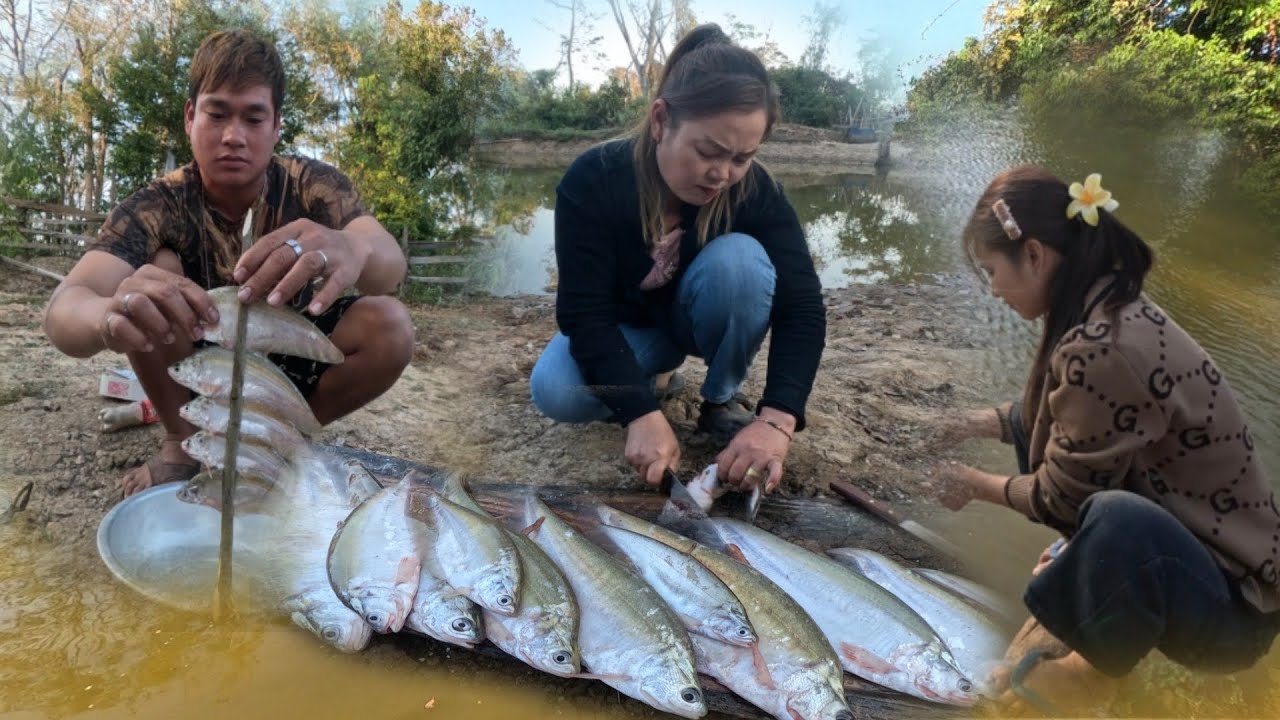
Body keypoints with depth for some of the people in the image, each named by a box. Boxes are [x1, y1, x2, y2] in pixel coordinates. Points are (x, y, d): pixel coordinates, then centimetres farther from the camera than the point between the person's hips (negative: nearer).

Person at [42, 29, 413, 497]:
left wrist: (354, 248, -62)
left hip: (294, 369, 0)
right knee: (156, 269, -26)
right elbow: (62, 310, -34)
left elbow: (390, 264, -36)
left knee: (390, 327, -27)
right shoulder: (157, 208, -19)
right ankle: (182, 443, -7)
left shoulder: (312, 186, -17)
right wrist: (108, 314, -60)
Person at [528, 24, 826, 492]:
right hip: (625, 324, 0)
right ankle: (653, 381, 3)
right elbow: (585, 311, -31)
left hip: (701, 319, 0)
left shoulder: (755, 191, -26)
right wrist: (642, 413, -44)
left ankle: (723, 401, -10)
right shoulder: (592, 181, -30)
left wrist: (776, 418, -45)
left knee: (738, 258, -32)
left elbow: (801, 305, -30)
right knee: (555, 393, -29)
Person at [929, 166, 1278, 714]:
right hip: (1182, 538, 9)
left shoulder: (1103, 349, -31)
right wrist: (983, 422, 13)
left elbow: (1060, 499, -18)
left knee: (1117, 519, -40)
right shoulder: (1113, 308, -3)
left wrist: (977, 486, -1)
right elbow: (1068, 418, 16)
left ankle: (1097, 671, -9)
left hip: (1231, 601, -9)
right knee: (1035, 426, 12)